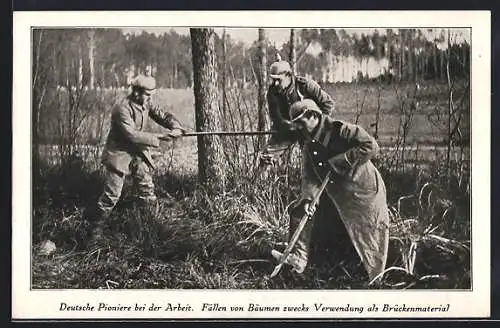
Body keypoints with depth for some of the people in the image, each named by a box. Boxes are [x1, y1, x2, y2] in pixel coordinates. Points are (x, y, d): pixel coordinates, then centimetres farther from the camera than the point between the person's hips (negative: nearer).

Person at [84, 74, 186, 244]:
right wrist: (159, 137, -29)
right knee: (111, 195, -6)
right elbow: (132, 135, -29)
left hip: (138, 154, 7)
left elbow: (163, 116, 1)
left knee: (147, 191, 3)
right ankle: (96, 226, 10)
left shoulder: (147, 104, 0)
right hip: (119, 155, -7)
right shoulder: (122, 110, -23)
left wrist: (176, 127, -22)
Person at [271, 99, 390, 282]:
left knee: (369, 245, 0)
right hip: (335, 196, 8)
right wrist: (308, 198, -22)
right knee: (299, 210, 3)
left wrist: (338, 162, -27)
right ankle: (298, 258, 4)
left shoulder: (340, 130, -19)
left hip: (364, 195, -7)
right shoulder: (309, 146, 4)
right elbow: (309, 176, -2)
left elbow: (371, 147, -28)